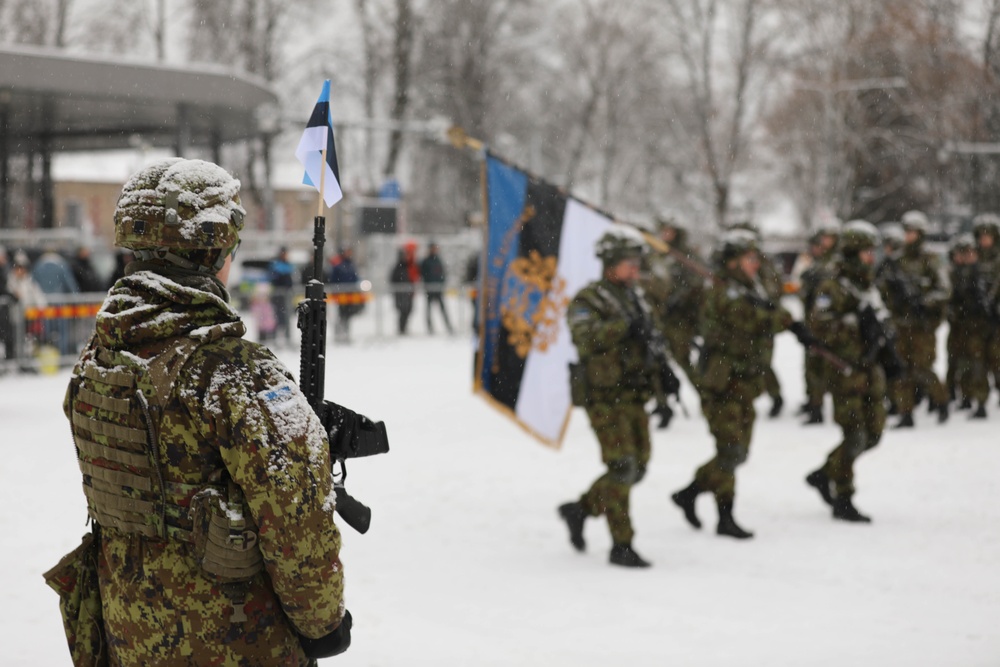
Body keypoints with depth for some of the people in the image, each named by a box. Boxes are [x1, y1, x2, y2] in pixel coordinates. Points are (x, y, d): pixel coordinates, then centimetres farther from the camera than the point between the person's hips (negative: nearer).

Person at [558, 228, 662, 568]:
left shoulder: (636, 298, 16)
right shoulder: (588, 300, -8)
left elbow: (651, 341, 27)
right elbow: (585, 336, -26)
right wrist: (624, 325, -35)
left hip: (634, 396, 8)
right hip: (605, 397, -8)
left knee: (637, 467, 9)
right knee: (621, 467, -10)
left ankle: (581, 508, 28)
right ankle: (622, 546, -2)